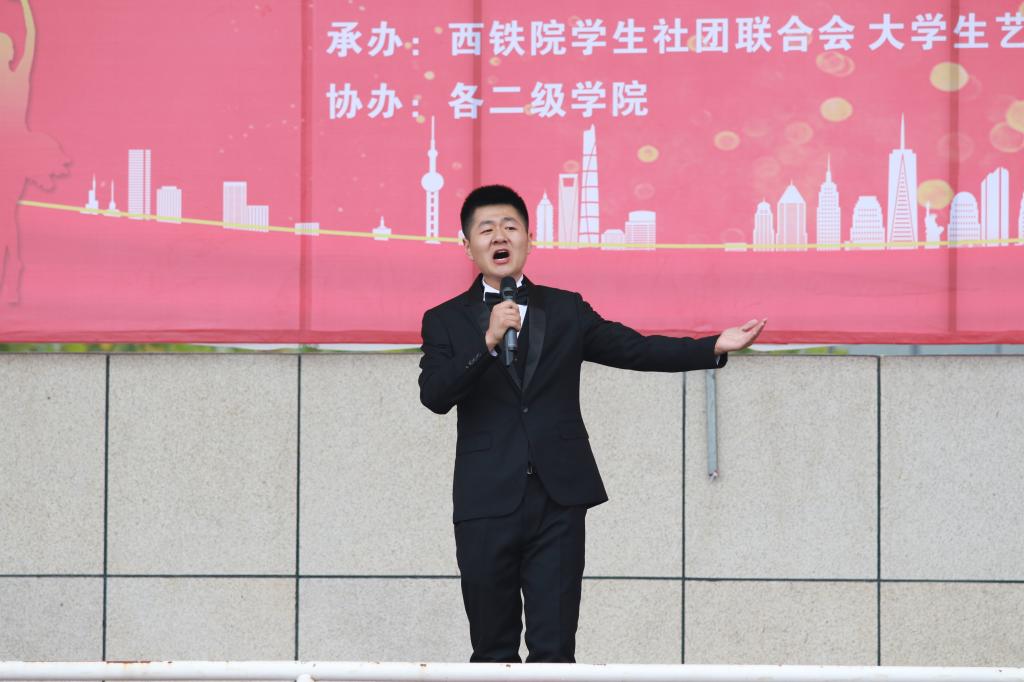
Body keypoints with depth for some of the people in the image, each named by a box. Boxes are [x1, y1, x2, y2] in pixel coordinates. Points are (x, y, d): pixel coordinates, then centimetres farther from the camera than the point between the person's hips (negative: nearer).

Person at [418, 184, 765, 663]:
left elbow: (633, 349, 5)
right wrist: (487, 341, -21)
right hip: (487, 503, -1)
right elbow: (434, 395, -9)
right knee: (493, 652, 4)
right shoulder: (446, 321, 6)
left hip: (558, 501, 1)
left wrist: (714, 347, -6)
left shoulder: (566, 310, 12)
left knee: (554, 648, -2)